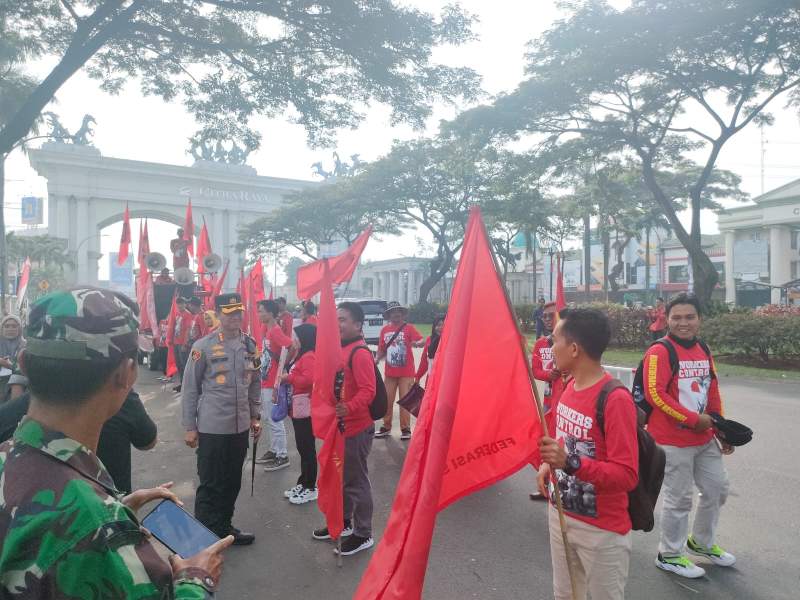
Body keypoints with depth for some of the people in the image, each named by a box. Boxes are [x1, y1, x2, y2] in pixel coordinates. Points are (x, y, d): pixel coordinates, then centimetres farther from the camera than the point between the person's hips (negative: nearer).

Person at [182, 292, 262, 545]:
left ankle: (224, 528, 34)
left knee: (232, 482, 16)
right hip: (212, 428, -5)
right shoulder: (203, 346, -11)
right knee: (210, 485, 5)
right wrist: (189, 427, -5)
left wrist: (255, 416, 12)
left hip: (240, 427, 5)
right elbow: (190, 389, -6)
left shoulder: (250, 345, 4)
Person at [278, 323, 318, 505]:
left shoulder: (309, 357, -16)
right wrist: (285, 380, 9)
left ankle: (310, 488, 6)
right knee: (302, 447, 16)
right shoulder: (301, 356, 17)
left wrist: (288, 377, -17)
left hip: (306, 409, -11)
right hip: (298, 408, 11)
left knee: (307, 448, -3)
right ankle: (303, 484, 25)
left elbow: (309, 380, -28)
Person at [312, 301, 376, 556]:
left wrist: (348, 408, -41)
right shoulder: (339, 350, 11)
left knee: (357, 481, 2)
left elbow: (368, 391, -27)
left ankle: (363, 534, 17)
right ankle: (343, 522, 38)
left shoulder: (360, 353, -20)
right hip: (339, 426, 10)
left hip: (356, 429, -10)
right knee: (340, 477, 21)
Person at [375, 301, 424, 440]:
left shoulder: (408, 327, -7)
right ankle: (386, 426, 25)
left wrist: (417, 343, -40)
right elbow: (382, 349, 13)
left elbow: (423, 341, -18)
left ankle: (405, 428, 12)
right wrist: (377, 359, -5)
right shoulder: (384, 330, 5)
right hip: (389, 372, 4)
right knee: (387, 400, 11)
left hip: (406, 372, -4)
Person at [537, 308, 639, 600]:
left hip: (601, 531, -7)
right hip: (561, 515, 8)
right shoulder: (570, 387, 2)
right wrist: (550, 462, 1)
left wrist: (571, 463, -37)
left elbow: (627, 475, -25)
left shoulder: (615, 399, -24)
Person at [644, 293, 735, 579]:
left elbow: (713, 393, 16)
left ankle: (701, 542, 42)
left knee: (717, 488, 19)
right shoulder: (659, 351, -15)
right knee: (679, 499, 1)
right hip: (673, 441, -8)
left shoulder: (704, 351, 9)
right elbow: (654, 394, -23)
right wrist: (694, 420, -20)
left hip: (704, 438, 8)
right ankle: (669, 555, 22)